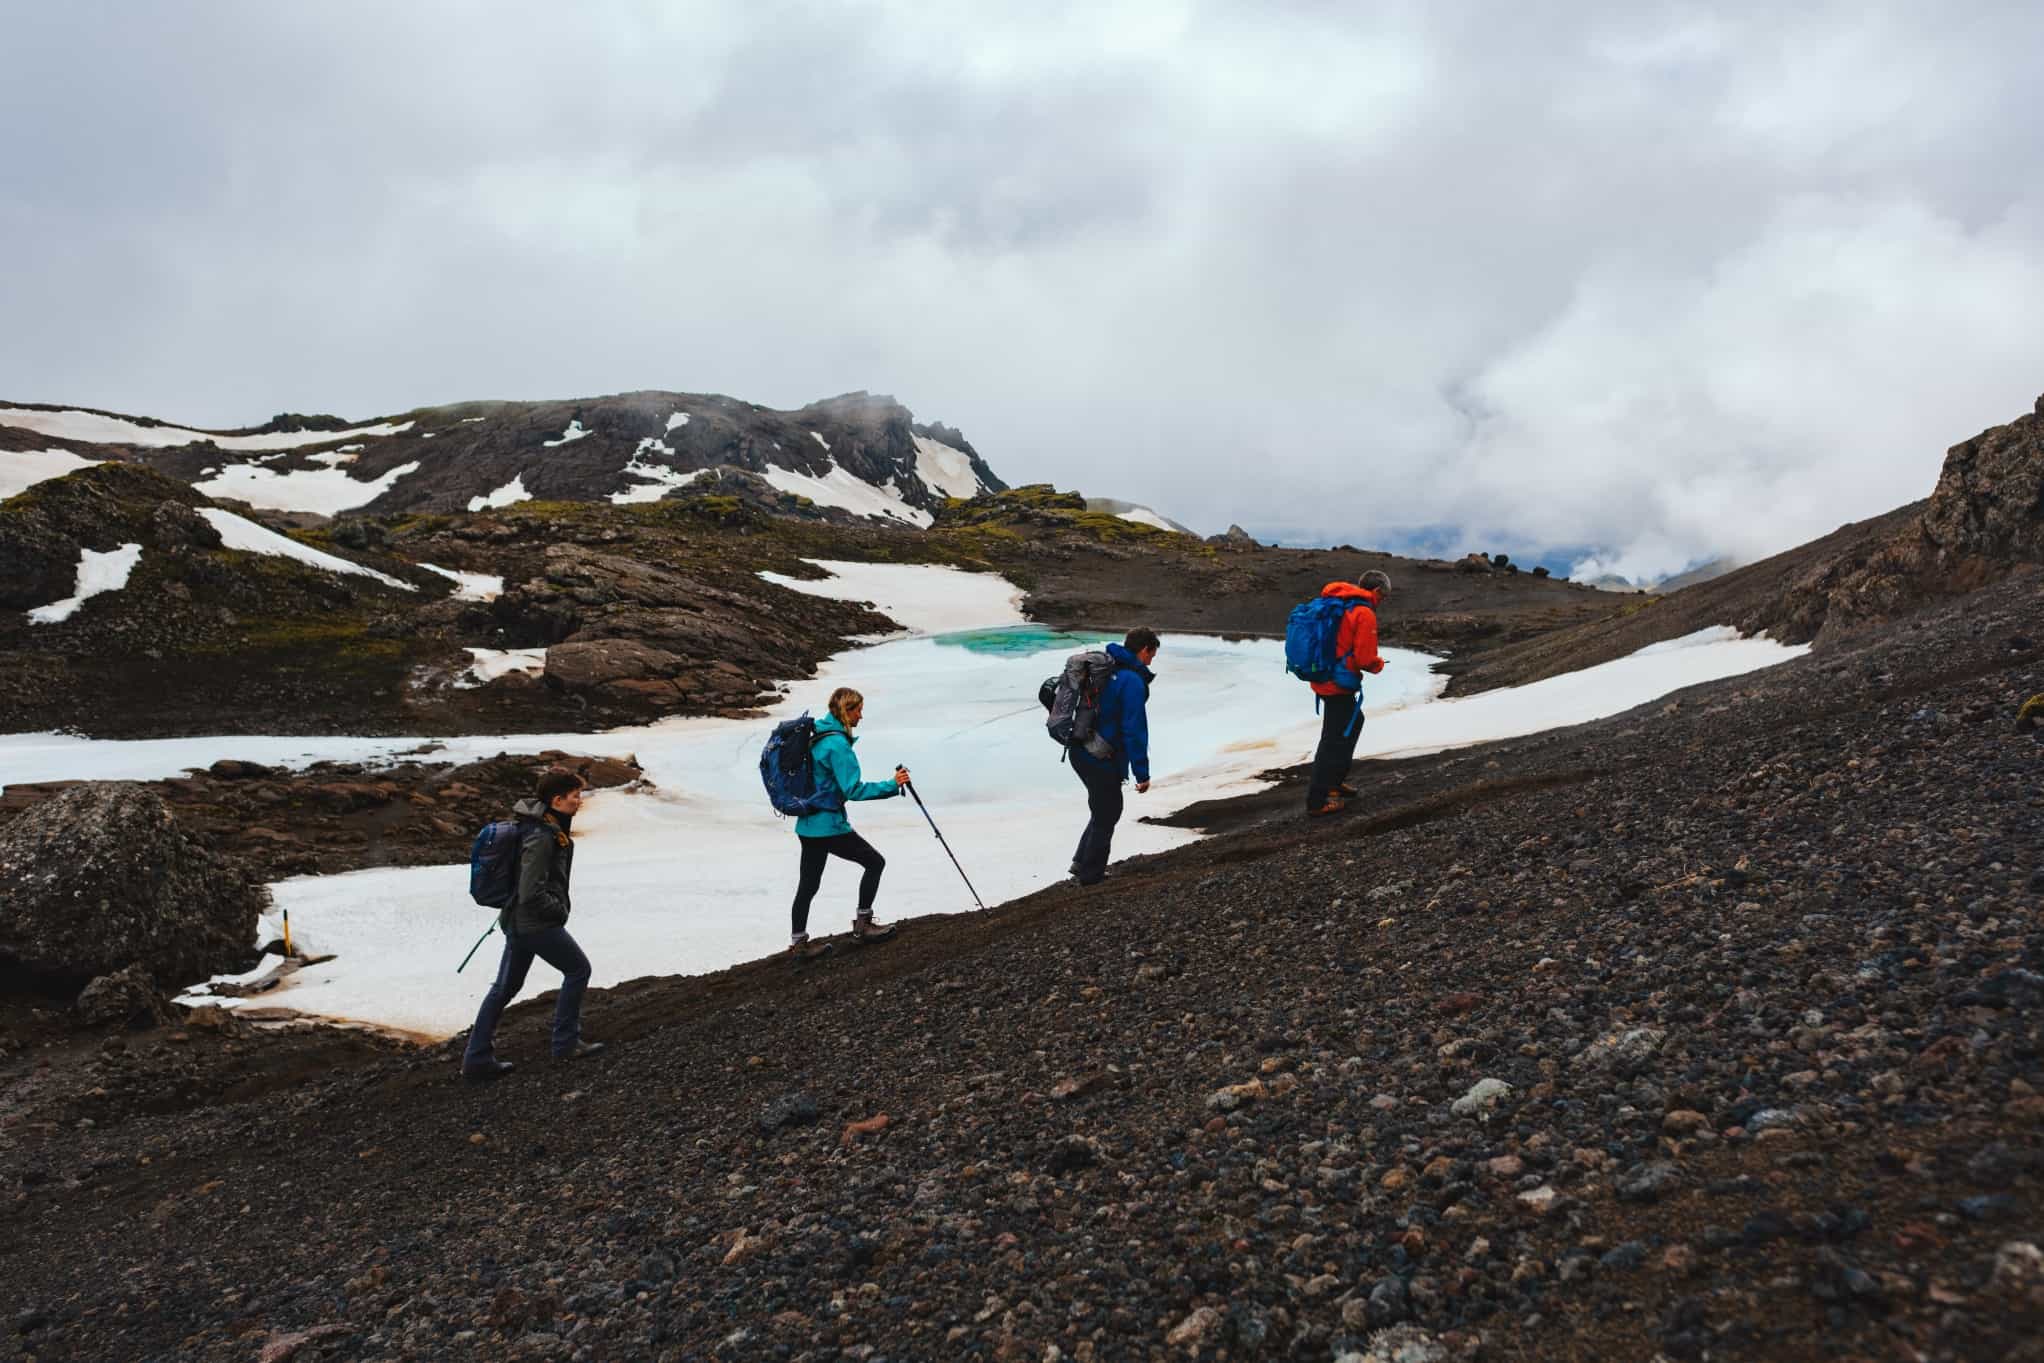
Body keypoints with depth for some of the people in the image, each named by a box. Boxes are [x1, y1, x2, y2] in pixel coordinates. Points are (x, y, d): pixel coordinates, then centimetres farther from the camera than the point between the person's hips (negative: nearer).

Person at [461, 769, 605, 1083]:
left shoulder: (545, 827, 7)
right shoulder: (541, 837, -24)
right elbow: (531, 893, -27)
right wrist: (560, 910, -12)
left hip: (517, 921, 10)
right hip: (537, 924, -9)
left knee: (505, 987, 14)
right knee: (578, 969, 8)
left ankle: (477, 1059, 18)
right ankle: (566, 1043, 16)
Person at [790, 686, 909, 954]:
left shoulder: (818, 735, 9)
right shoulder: (838, 744, -19)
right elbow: (853, 790, -23)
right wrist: (892, 785, -22)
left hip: (807, 825, 9)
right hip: (829, 826, -9)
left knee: (808, 883, 15)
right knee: (875, 862, 7)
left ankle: (799, 942, 21)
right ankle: (862, 925, 13)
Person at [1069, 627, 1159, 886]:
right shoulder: (1133, 681, -19)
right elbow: (1134, 730, -21)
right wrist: (1142, 773, -16)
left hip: (1080, 754, 9)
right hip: (1102, 760, -9)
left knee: (1104, 809, 24)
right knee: (1107, 814, 9)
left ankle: (1081, 862, 29)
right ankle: (1091, 873, 20)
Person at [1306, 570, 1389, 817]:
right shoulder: (1365, 614, -17)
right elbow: (1365, 659, -20)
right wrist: (1379, 664, 1)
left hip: (1323, 678, 9)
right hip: (1339, 685, -9)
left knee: (1353, 722, 27)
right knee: (1334, 740, -3)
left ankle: (1334, 780, 35)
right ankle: (1317, 802, 0)